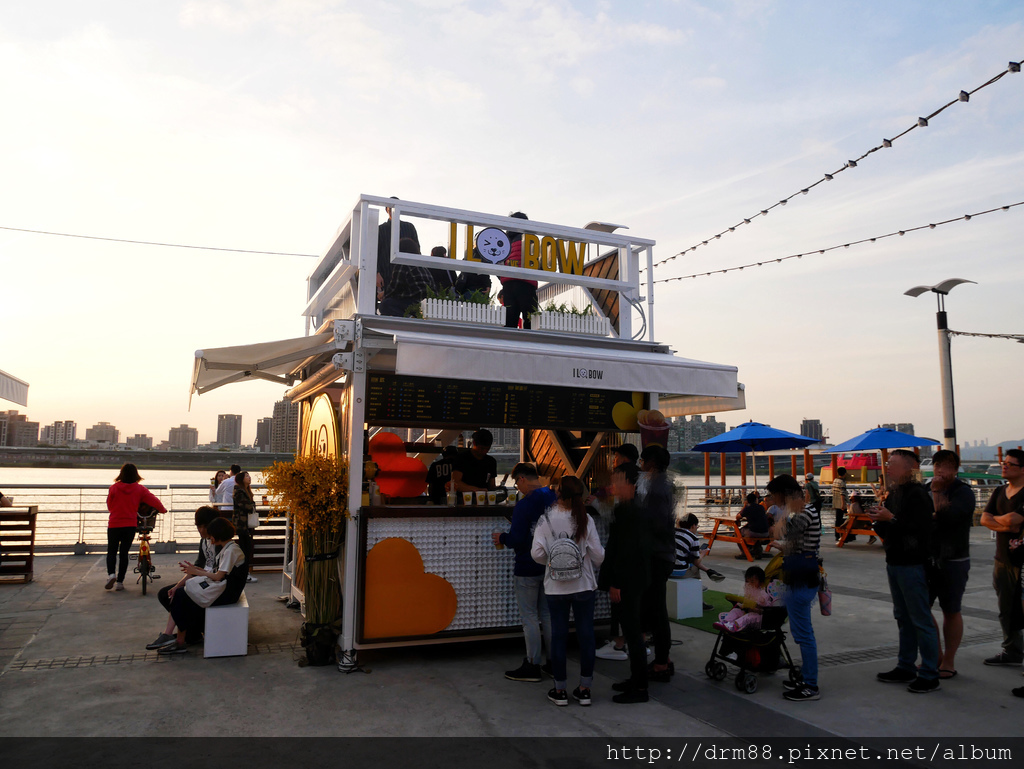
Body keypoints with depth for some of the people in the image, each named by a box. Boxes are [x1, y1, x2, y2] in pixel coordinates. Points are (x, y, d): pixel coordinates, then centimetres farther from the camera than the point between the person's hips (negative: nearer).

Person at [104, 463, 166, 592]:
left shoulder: (114, 488, -3)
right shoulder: (140, 489, -3)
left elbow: (109, 506, 7)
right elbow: (154, 501, -4)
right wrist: (163, 509, 15)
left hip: (114, 524, 0)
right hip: (130, 524, 1)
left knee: (112, 551, 12)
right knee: (124, 552, 9)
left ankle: (111, 574, -12)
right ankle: (120, 581, 8)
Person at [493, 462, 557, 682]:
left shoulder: (524, 505, -20)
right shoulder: (555, 499, 3)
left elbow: (517, 540, -22)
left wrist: (502, 537, -1)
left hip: (528, 569, -8)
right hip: (550, 566, 8)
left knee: (529, 618, 3)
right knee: (547, 614, 17)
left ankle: (533, 666, 10)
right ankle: (554, 663, 24)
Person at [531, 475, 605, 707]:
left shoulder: (546, 520, -10)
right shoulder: (585, 520, -9)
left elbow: (537, 553, -13)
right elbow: (598, 554, -8)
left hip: (556, 587, 0)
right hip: (583, 585, 0)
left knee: (558, 635, 10)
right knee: (586, 634, 10)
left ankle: (559, 690, 18)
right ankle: (584, 689, 17)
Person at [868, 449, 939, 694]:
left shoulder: (916, 494, -16)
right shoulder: (892, 494, 12)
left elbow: (923, 528, -27)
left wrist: (891, 518, -24)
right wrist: (879, 520, -1)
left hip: (912, 564, -9)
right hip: (894, 562, 9)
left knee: (921, 619, -2)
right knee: (903, 618, 16)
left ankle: (929, 675, 8)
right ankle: (906, 667, 26)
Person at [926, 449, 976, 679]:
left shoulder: (963, 493, -8)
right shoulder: (925, 490, 8)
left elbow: (947, 517, -24)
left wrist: (937, 492, -17)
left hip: (953, 561, -5)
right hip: (928, 558, 5)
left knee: (951, 612, 6)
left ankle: (948, 662, 19)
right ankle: (936, 655, 22)